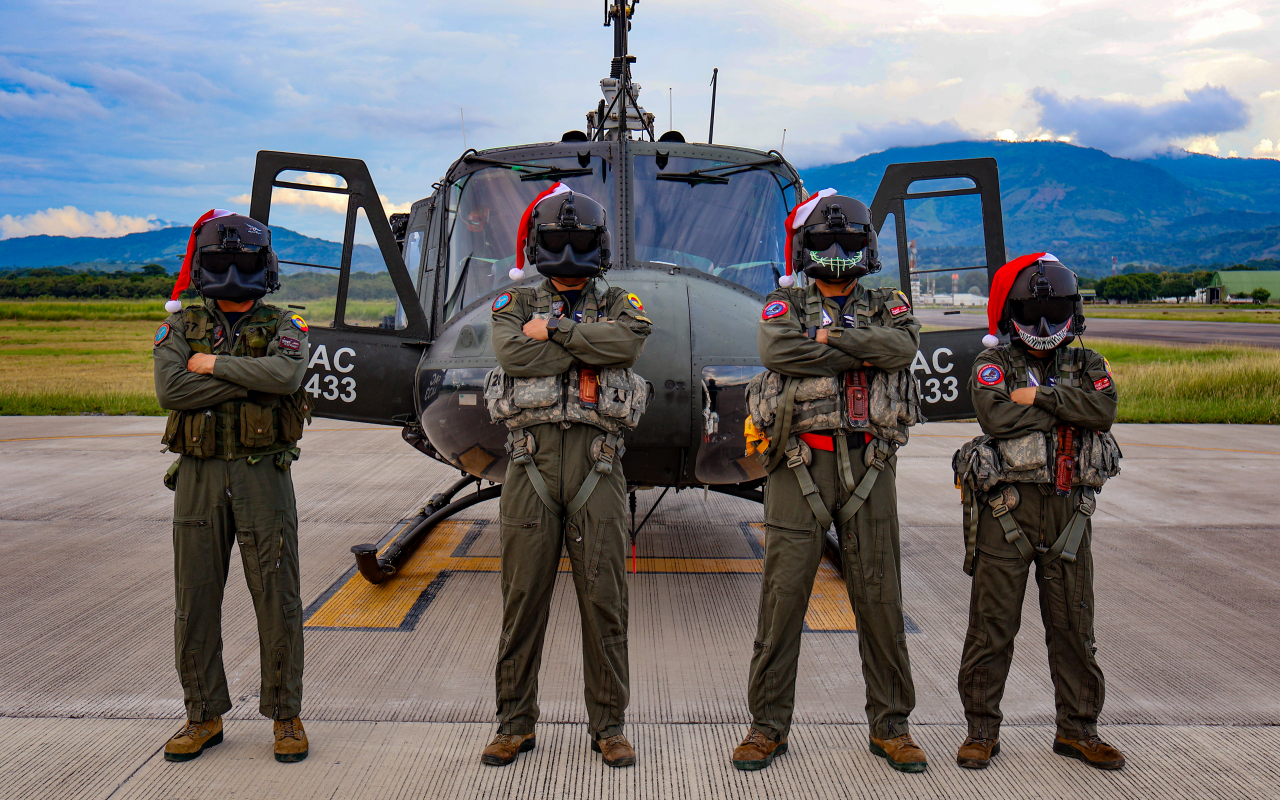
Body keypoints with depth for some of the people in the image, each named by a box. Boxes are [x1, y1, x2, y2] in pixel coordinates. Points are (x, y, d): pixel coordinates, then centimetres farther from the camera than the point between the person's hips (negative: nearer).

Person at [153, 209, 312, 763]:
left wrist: (213, 365, -13)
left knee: (277, 599, 1)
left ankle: (286, 716, 15)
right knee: (195, 599, 8)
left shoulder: (281, 327, 3)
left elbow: (286, 374, -20)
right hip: (199, 475, 2)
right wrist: (249, 380, -14)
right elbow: (169, 389, -11)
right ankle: (204, 717, 23)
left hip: (263, 474, -2)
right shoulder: (182, 327, 8)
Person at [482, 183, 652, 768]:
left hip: (597, 464, 0)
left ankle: (608, 725, 16)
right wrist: (588, 345, -7)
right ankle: (515, 724, 19)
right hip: (531, 463, 0)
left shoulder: (618, 305, 12)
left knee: (604, 600, 3)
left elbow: (629, 341, -12)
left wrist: (553, 330, -8)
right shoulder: (517, 305, 13)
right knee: (522, 598, 5)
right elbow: (512, 354, -10)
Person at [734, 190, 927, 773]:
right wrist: (863, 354, -9)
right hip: (799, 464, -1)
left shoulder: (887, 307, 15)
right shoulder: (785, 305, 10)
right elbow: (777, 349, -14)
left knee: (880, 597, 5)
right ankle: (768, 725, 12)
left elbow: (903, 347, -9)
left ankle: (890, 725, 19)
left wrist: (830, 336, -7)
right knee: (783, 594, 0)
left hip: (867, 466, 2)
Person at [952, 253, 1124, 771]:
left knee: (1073, 625, 10)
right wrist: (1065, 405, -6)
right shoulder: (993, 364, 4)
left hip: (1068, 510, 3)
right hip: (1005, 508, -3)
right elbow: (996, 416, -16)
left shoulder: (1086, 365, 12)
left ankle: (1077, 728, 25)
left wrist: (1040, 395, -13)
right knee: (992, 624, 2)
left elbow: (1104, 409, -9)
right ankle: (982, 728, 14)